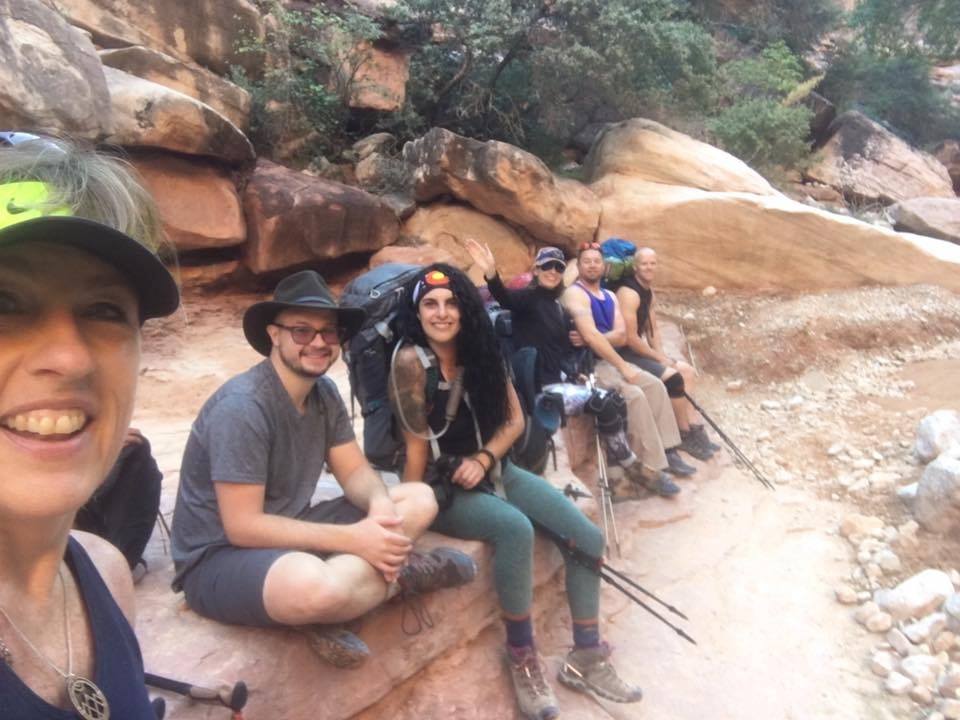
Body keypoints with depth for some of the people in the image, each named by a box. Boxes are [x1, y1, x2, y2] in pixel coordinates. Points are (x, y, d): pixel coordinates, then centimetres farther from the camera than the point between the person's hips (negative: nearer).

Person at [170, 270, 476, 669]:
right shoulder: (242, 406, -23)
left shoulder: (325, 393, 1)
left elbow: (355, 472, 3)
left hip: (287, 533, 8)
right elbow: (243, 527, -25)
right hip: (220, 557, -8)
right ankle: (399, 573, -10)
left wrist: (381, 504, -21)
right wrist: (353, 539, -28)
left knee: (420, 500, 1)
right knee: (315, 585, -41)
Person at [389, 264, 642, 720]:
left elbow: (514, 419, 4)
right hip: (441, 486, -7)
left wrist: (484, 458, -12)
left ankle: (586, 659, 11)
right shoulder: (411, 360, -17)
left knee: (587, 537, -5)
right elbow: (416, 446, -17)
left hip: (492, 470, 7)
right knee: (515, 528, -35)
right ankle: (522, 659, -13)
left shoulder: (481, 351, 1)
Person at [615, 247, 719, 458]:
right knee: (674, 377, -20)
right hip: (625, 355, -11)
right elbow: (630, 338, -23)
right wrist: (661, 359, -14)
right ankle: (685, 435, -3)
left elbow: (652, 330, 15)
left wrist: (662, 357, -1)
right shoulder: (629, 293, -19)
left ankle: (694, 427, 8)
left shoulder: (649, 293, 12)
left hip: (638, 351, 11)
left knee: (687, 371, 9)